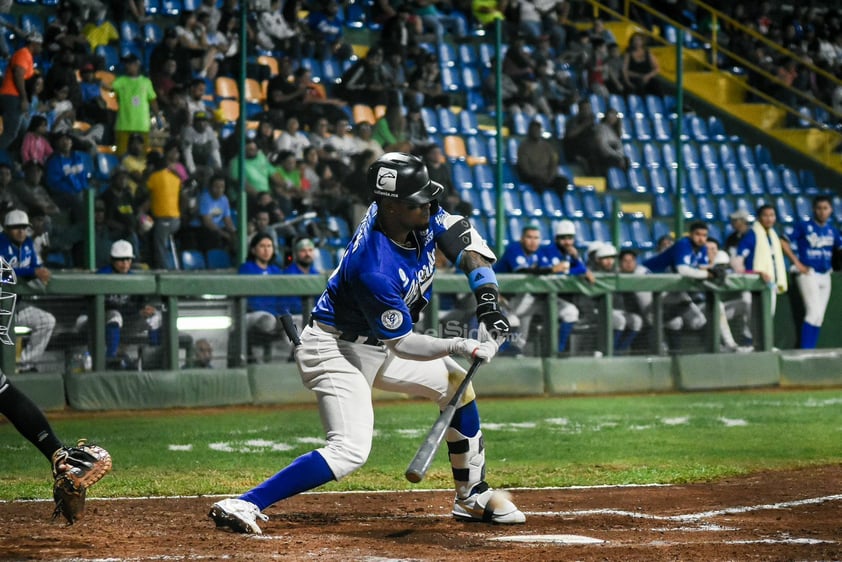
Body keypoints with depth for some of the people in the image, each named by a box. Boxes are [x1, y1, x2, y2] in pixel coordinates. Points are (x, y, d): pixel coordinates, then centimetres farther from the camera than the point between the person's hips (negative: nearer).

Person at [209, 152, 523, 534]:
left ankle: (472, 498, 28)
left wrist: (487, 299, -13)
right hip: (335, 351, -10)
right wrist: (457, 346, -33)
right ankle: (243, 506, -27)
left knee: (457, 384, 16)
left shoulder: (422, 217, -13)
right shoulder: (373, 270, -35)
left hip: (376, 347, 10)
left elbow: (466, 239, -2)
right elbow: (403, 345, -25)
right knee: (350, 450, -25)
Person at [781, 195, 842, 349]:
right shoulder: (804, 226, -5)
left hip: (825, 276, 6)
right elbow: (784, 242, -7)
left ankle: (810, 352, 11)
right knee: (814, 312, -16)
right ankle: (805, 351, -15)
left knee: (819, 316, 6)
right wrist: (797, 263, -10)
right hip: (808, 274, -6)